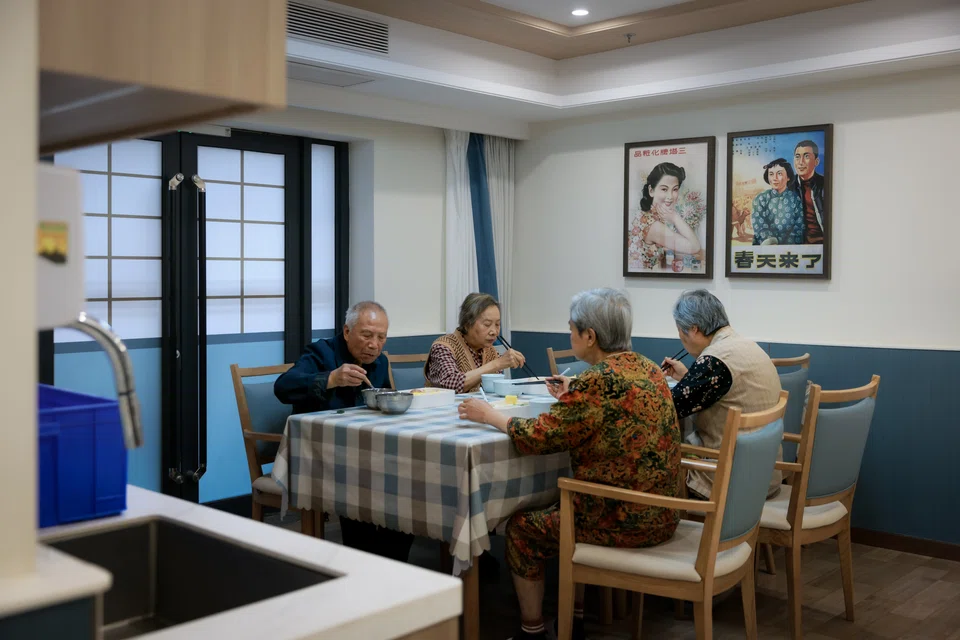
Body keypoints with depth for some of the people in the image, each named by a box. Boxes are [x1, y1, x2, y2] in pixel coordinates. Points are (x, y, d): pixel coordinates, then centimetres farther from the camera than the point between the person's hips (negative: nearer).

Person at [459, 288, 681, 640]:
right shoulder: (649, 369, 5)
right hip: (661, 515, 8)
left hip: (623, 520, -8)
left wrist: (490, 415, -1)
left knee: (522, 528, 11)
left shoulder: (598, 380, -21)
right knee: (562, 510, 29)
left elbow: (539, 437, -16)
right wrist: (572, 399, 19)